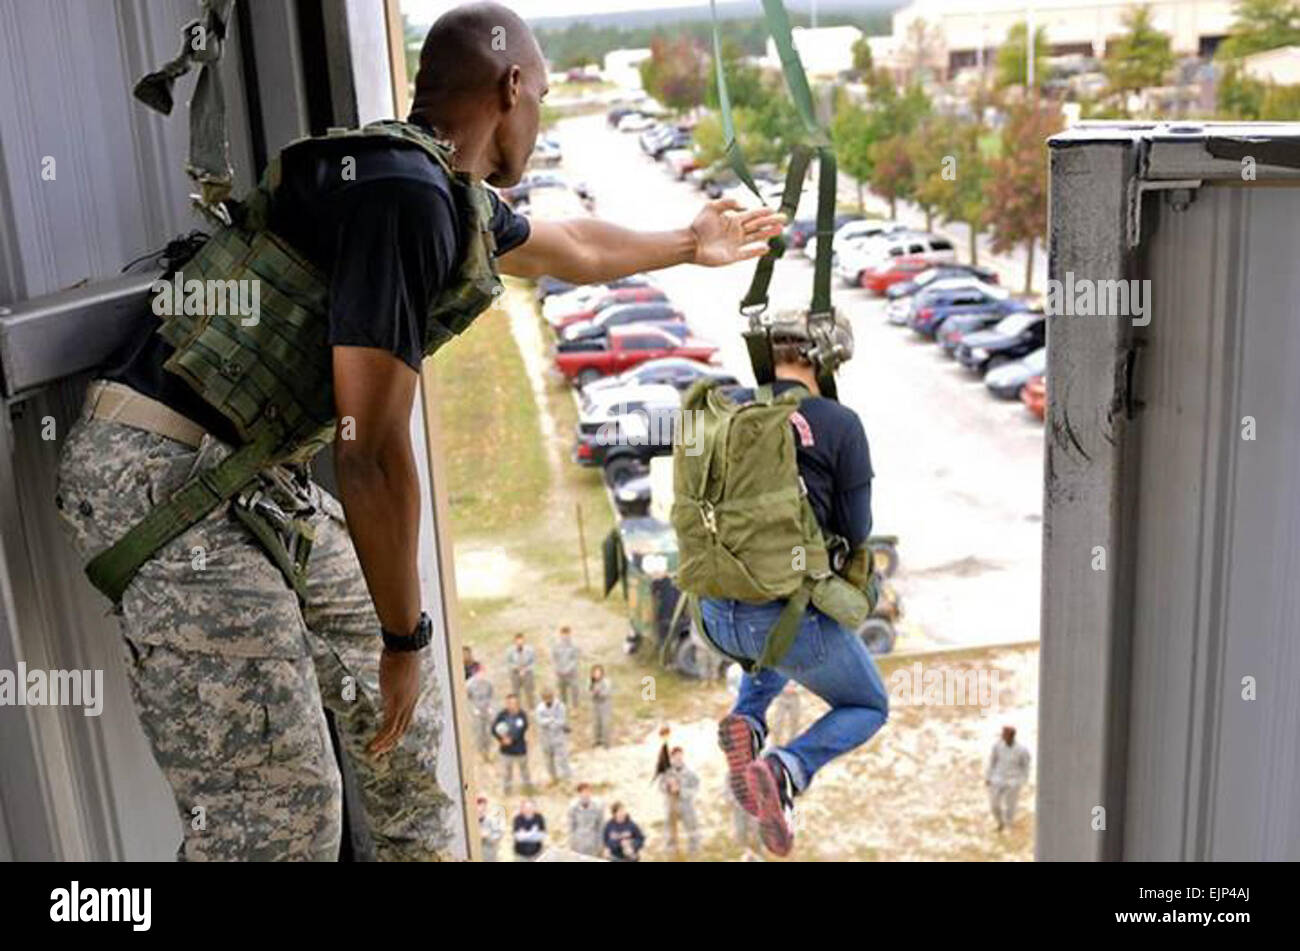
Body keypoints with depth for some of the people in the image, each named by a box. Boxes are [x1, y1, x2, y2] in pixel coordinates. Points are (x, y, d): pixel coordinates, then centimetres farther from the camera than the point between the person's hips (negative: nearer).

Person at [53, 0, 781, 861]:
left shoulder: (452, 198, 11)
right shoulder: (404, 191, -21)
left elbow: (573, 249, 33)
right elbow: (372, 447, -22)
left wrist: (690, 245, 48)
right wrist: (405, 635, -11)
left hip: (256, 479, 10)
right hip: (165, 480, -10)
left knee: (396, 679, 20)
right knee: (279, 806, -9)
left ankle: (421, 847, 40)